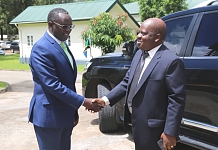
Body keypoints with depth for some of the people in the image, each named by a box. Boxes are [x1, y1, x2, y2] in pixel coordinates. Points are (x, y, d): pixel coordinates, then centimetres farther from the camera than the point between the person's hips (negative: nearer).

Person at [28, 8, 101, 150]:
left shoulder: (63, 45, 11)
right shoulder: (41, 48, -18)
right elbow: (53, 85, -24)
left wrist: (74, 110, 17)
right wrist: (83, 101, -21)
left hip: (66, 114, 8)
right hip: (49, 115, -8)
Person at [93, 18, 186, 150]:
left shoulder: (171, 61, -19)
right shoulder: (139, 54, 7)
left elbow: (177, 99, -20)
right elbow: (127, 82, 12)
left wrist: (170, 132, -20)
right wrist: (106, 100, 2)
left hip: (151, 126, -8)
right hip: (136, 120, 8)